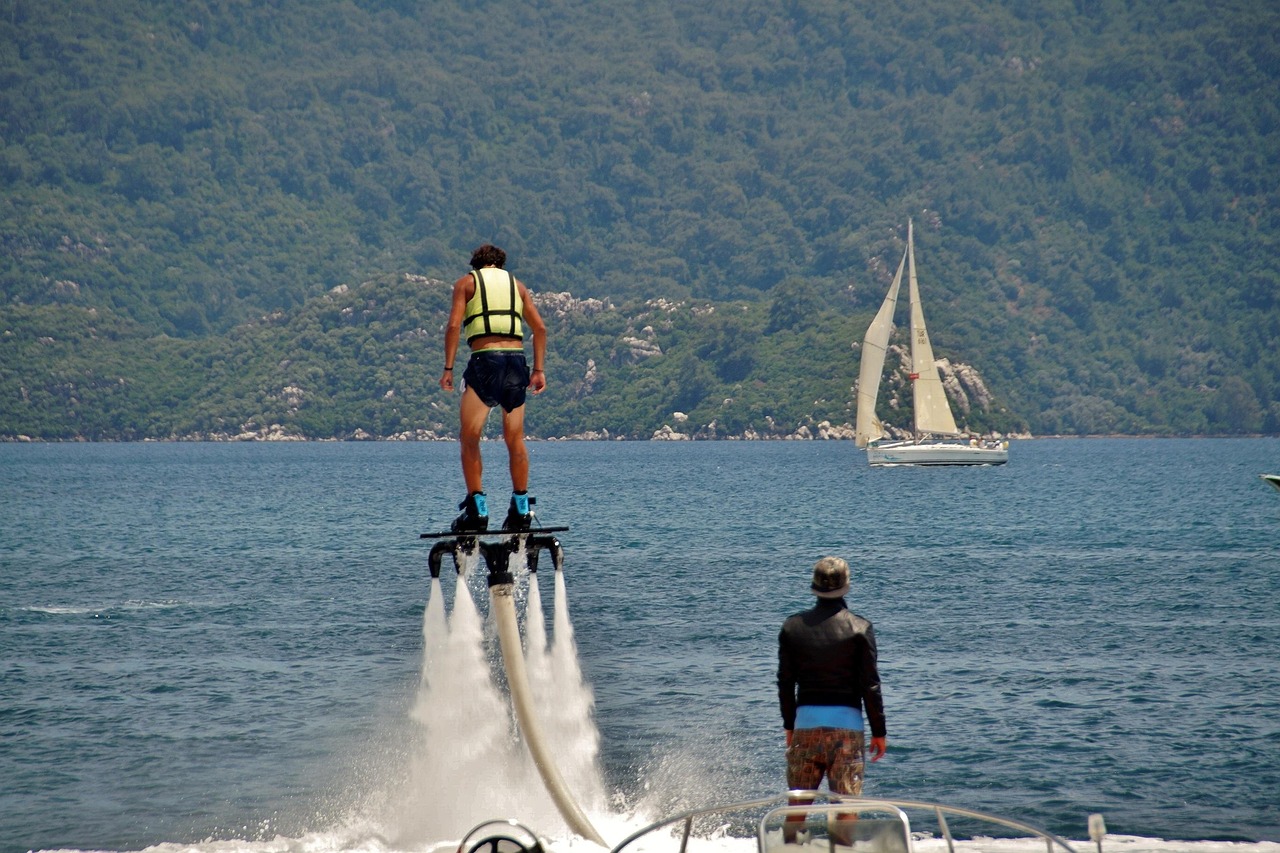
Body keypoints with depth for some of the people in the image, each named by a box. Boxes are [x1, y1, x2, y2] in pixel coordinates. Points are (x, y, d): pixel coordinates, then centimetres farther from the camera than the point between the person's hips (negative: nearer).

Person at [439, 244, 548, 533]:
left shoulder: (466, 283, 11)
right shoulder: (516, 284, 21)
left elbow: (454, 326, -3)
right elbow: (540, 328, 12)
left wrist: (448, 368, -4)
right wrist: (539, 369, 13)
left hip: (485, 360, -4)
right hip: (516, 360, 4)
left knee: (469, 438, 0)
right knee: (515, 439, 10)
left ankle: (477, 511, -9)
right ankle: (521, 511, 10)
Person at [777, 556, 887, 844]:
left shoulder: (793, 626, 4)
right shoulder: (860, 628, -4)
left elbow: (785, 682, 7)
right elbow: (870, 684, -4)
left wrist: (789, 726, 17)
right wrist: (879, 732, 3)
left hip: (806, 720, 2)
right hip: (847, 723, -2)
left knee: (797, 804, 7)